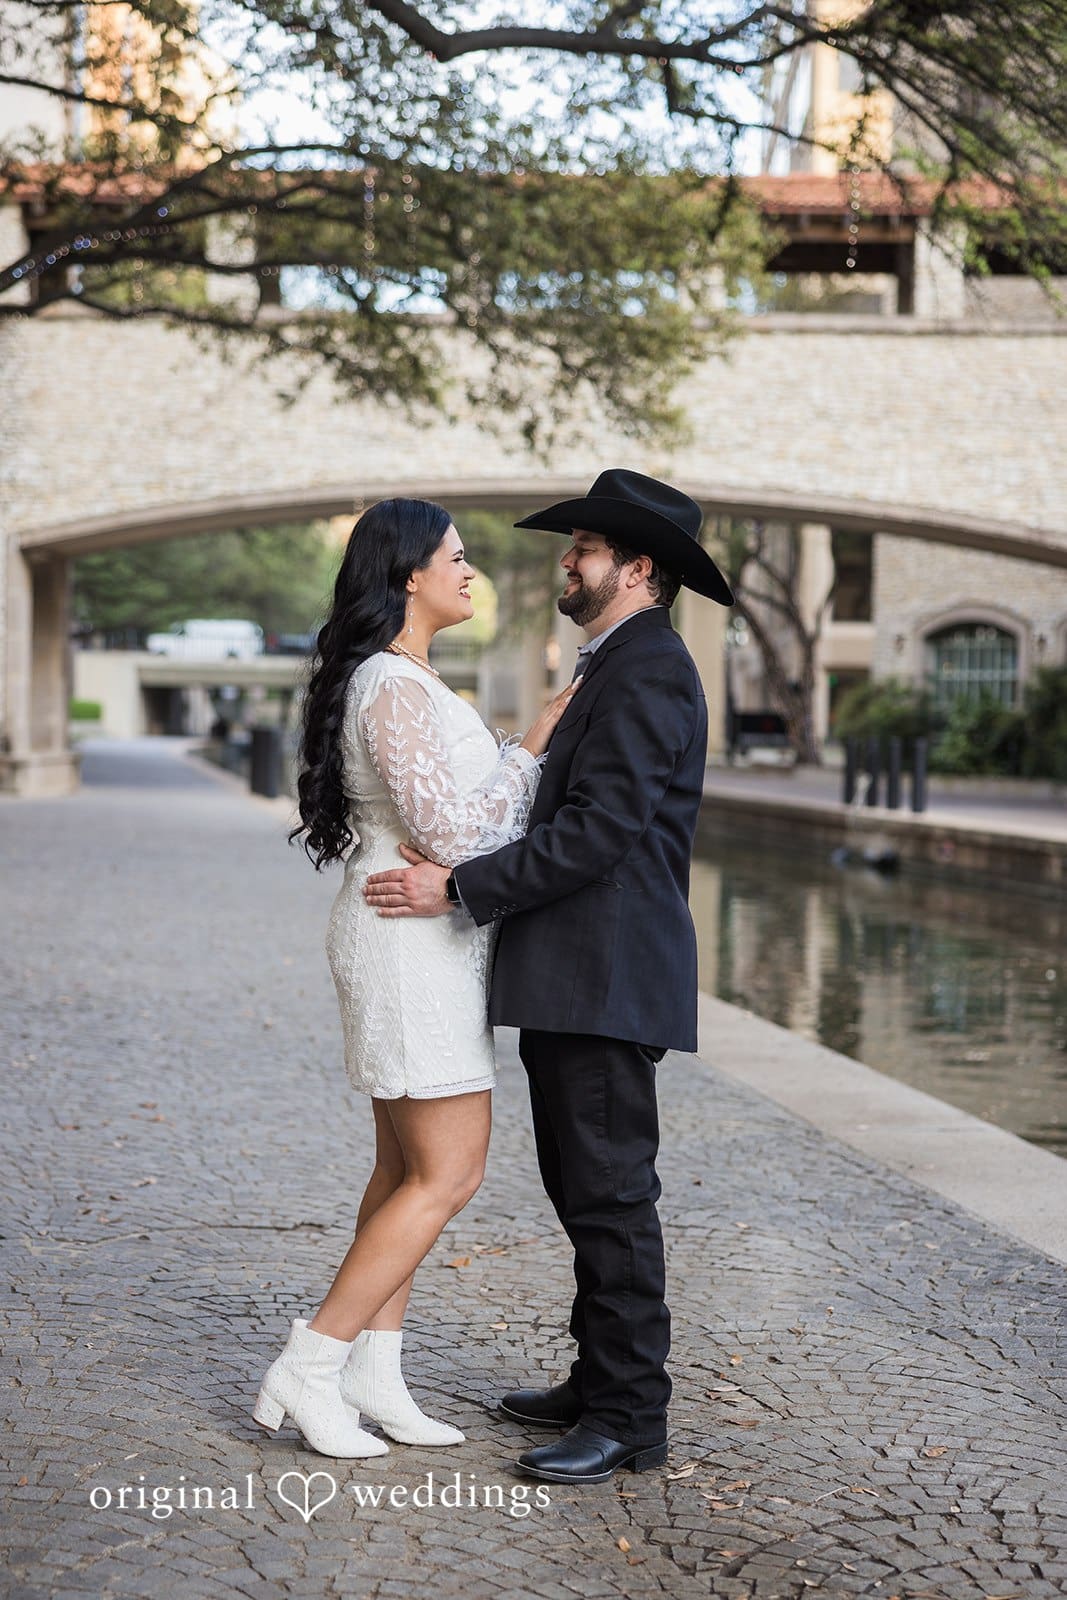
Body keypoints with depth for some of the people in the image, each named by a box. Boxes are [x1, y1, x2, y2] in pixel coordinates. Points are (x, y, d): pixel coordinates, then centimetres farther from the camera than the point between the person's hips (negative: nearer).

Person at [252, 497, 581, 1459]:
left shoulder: (407, 682, 14)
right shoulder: (394, 687, -19)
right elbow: (453, 834, -22)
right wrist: (533, 749, -12)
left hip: (425, 941, 10)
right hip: (412, 945, -10)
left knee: (410, 1165, 12)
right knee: (449, 1175, -7)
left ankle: (372, 1376, 18)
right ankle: (304, 1373, -2)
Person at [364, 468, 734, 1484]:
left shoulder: (647, 670, -13)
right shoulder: (616, 667, 21)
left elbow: (598, 830, -21)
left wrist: (458, 889, -20)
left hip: (608, 981, -11)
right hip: (574, 980, 11)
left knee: (611, 1197, -6)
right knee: (584, 1191, 15)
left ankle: (630, 1419, 1)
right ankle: (600, 1382, 25)